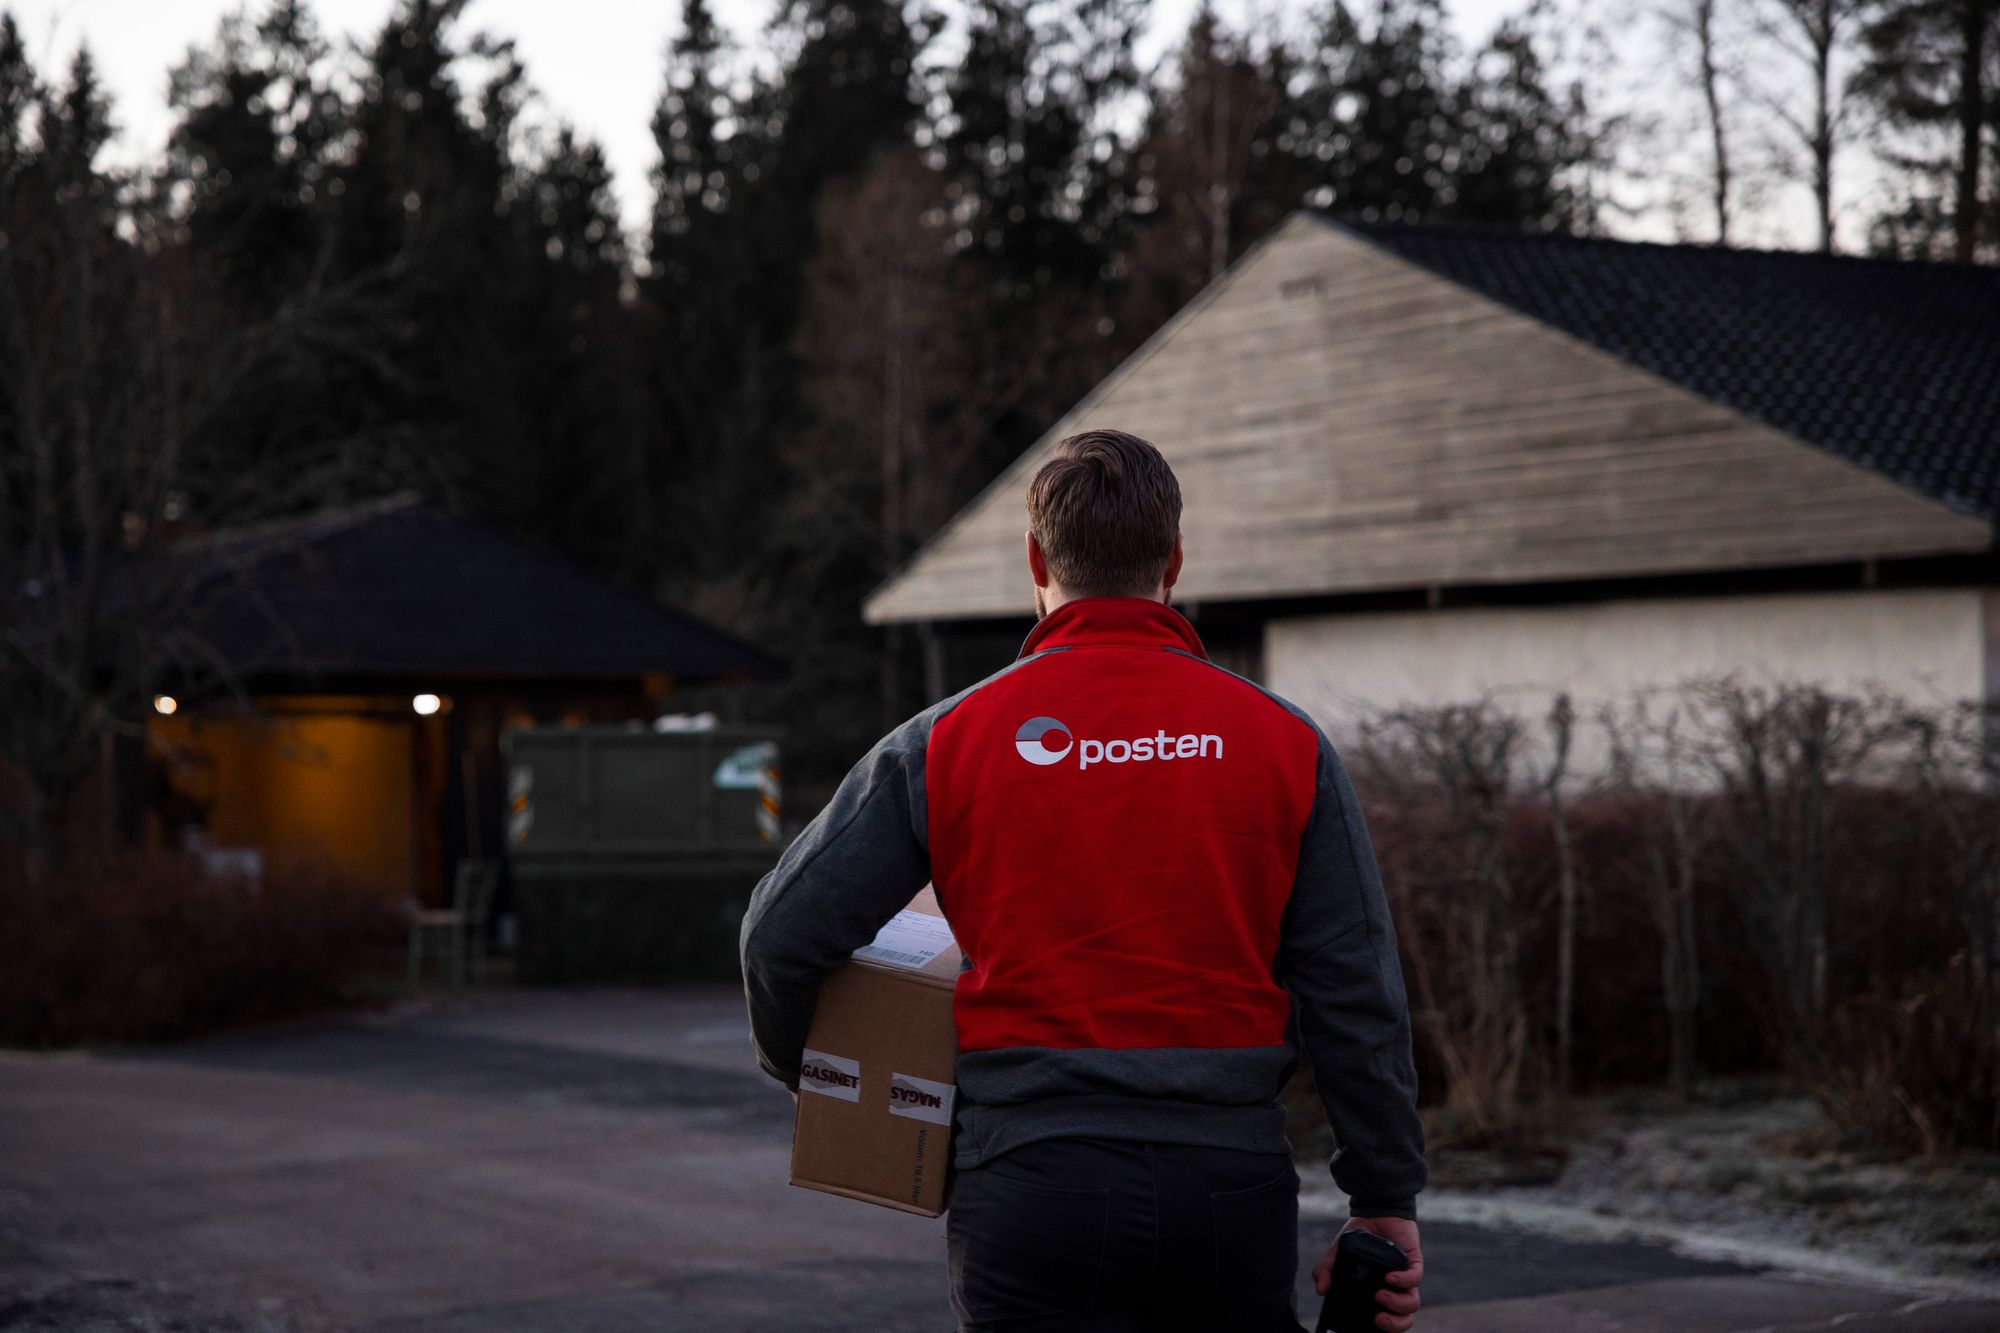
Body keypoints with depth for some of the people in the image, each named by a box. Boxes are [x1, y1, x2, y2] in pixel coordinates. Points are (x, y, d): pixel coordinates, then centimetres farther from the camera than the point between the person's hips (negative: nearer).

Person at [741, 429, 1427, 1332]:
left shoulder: (949, 739, 0)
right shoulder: (1283, 740, 3)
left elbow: (784, 930, 2)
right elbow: (1355, 993, 2)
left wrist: (795, 1064, 23)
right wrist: (1386, 1201, 10)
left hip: (1031, 1189, -1)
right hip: (1232, 1187, 2)